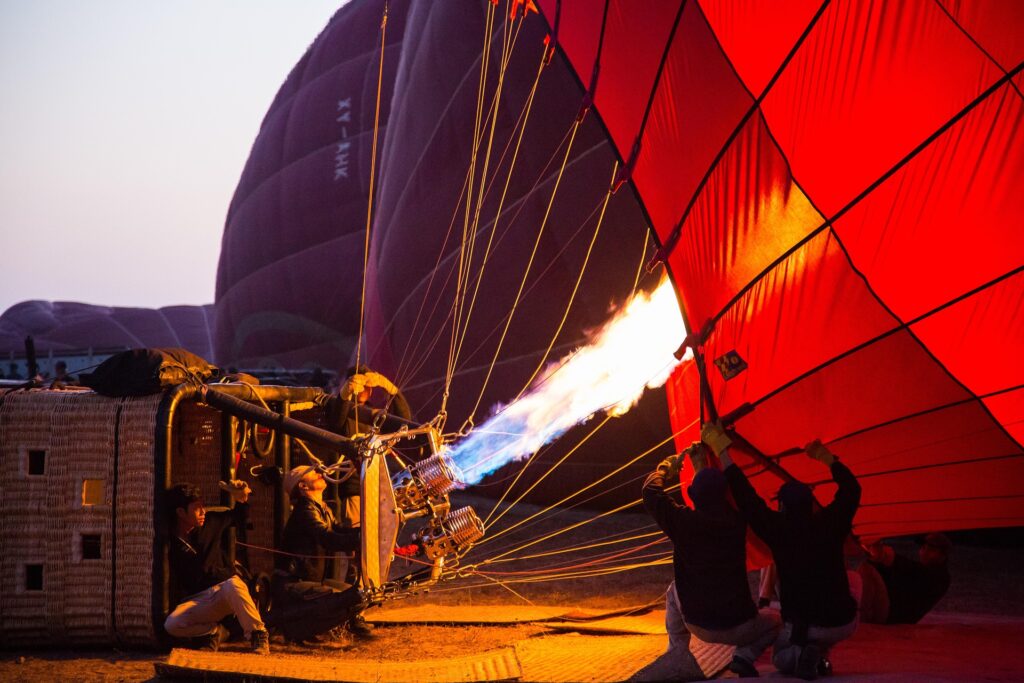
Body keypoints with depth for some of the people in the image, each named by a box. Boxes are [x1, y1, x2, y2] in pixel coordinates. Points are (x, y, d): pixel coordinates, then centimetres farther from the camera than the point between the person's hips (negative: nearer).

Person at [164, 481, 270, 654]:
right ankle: (213, 631, -2)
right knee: (171, 625, -30)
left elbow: (239, 518, 23)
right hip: (197, 599, -1)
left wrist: (242, 499, 4)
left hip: (224, 587, 1)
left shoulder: (210, 522, 6)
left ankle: (258, 636, -23)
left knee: (233, 585, -38)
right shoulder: (171, 542, -5)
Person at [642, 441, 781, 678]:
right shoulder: (736, 522, -8)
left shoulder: (684, 521, -15)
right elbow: (717, 497, 15)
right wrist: (702, 464, 28)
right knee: (776, 621, 29)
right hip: (739, 629, 0)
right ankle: (745, 657, 1)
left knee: (674, 592, 30)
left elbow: (651, 492, 0)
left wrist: (668, 468, 19)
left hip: (699, 626, 0)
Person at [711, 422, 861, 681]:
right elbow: (851, 488, 13)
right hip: (845, 623, 2)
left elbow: (745, 496, -8)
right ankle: (820, 656, 20)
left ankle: (802, 654, -8)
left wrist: (720, 446, -3)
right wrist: (826, 456, 25)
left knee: (781, 659, 30)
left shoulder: (778, 530, -11)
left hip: (803, 625, -2)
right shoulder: (830, 524, -3)